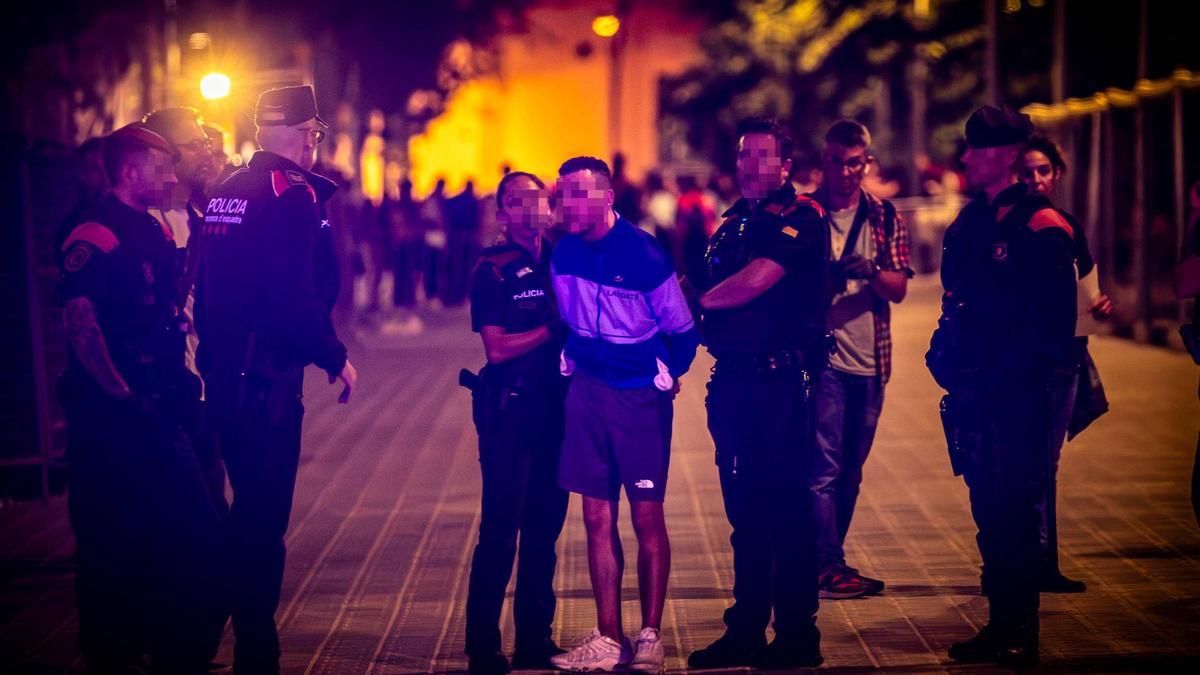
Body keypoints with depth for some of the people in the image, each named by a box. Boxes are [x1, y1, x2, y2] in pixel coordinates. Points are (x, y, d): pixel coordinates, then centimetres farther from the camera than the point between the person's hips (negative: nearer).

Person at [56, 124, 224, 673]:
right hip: (109, 417, -8)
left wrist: (178, 377, 16)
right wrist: (124, 397, -21)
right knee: (112, 545, 1)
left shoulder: (154, 232, 15)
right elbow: (80, 323, -22)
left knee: (197, 532, 8)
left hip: (156, 413, 9)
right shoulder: (94, 235, -13)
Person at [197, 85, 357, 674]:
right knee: (264, 517, -3)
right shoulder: (293, 195, -12)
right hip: (269, 377, -9)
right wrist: (335, 357, -9)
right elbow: (297, 297, -20)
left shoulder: (226, 192, 14)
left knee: (247, 509, 21)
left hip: (223, 374, 9)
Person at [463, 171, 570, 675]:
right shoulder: (493, 268, -4)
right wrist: (553, 330, -10)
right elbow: (497, 347, -12)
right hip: (510, 408, -5)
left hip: (555, 405, 5)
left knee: (545, 527, 9)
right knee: (500, 529, -5)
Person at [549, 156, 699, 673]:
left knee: (647, 517, 0)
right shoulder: (565, 253, 1)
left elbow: (682, 330, -5)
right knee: (598, 517, 5)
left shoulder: (643, 254, -15)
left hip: (640, 394, -5)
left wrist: (669, 374, 8)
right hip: (587, 391, 5)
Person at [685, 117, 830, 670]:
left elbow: (752, 283, -15)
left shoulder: (801, 219, -7)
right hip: (733, 380, 7)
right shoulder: (733, 223, 17)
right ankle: (746, 630, 19)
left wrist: (692, 301, -2)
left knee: (786, 509, -3)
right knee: (744, 510, 11)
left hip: (780, 381, -7)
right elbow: (706, 286, 17)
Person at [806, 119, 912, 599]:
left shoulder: (884, 217, 10)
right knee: (824, 466, -9)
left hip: (869, 361, 4)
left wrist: (871, 271, -17)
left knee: (851, 470, 10)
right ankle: (830, 565, -4)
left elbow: (898, 289, 3)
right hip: (821, 358, -4)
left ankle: (826, 561, 20)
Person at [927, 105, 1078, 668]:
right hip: (974, 393, 7)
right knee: (988, 509, 11)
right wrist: (949, 358, 9)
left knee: (1013, 510, -4)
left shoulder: (1041, 226, -9)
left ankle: (1020, 637, 4)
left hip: (1020, 395, -7)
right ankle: (999, 626, 19)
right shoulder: (968, 223, 14)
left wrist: (1037, 378, -16)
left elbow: (1056, 320, -12)